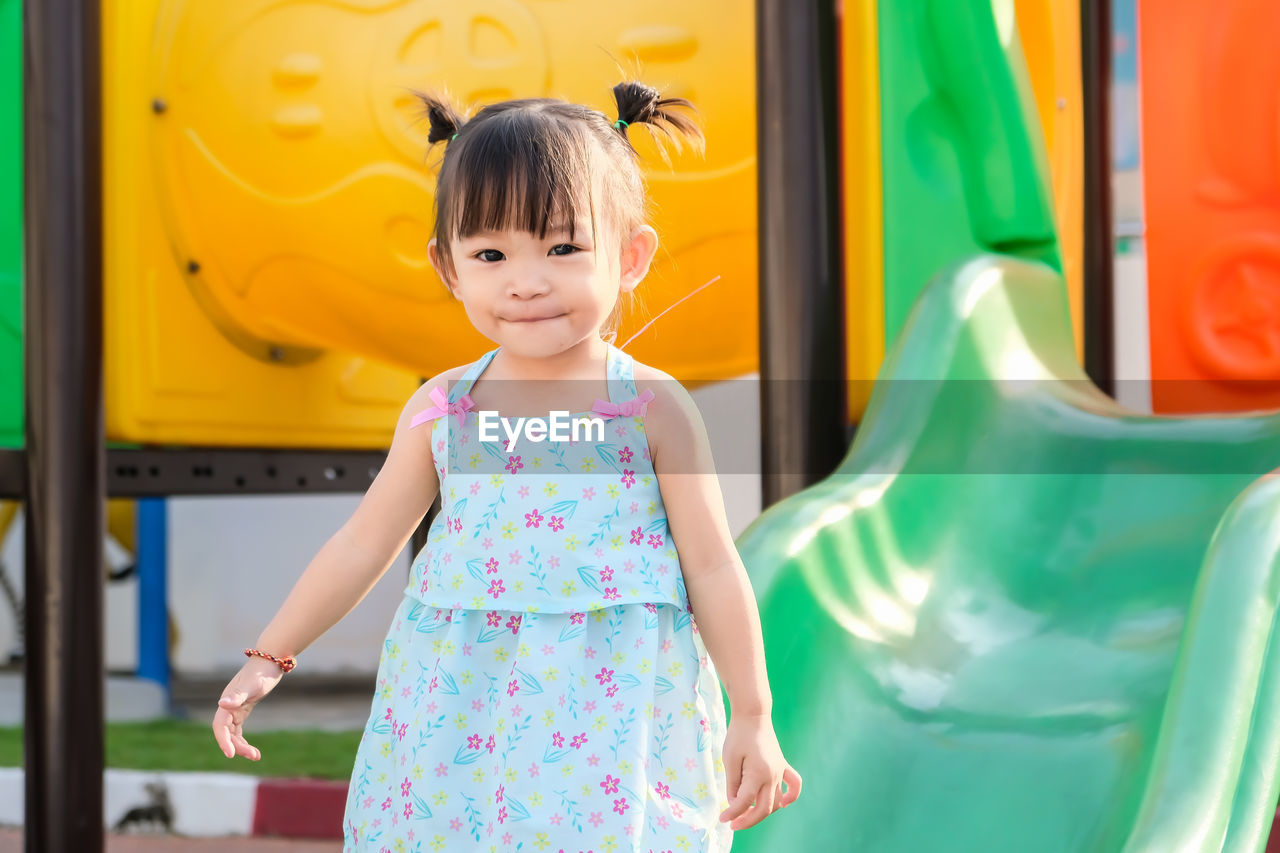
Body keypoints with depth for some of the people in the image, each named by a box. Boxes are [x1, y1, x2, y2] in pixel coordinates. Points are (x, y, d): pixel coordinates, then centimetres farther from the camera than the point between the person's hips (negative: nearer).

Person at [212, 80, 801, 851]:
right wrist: (268, 659, 13)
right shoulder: (443, 412, 2)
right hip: (461, 719, 3)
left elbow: (713, 568, -2)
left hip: (613, 717, -3)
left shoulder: (653, 409, -6)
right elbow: (362, 546, 11)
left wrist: (753, 720, -1)